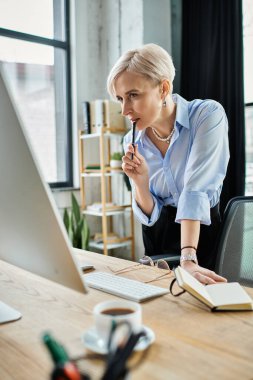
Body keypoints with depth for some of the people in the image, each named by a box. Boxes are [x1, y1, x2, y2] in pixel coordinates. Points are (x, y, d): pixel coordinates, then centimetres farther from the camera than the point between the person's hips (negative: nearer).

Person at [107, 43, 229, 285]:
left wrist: (188, 259, -36)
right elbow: (148, 215, -4)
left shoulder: (207, 115, -18)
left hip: (203, 231, -3)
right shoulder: (133, 142, -6)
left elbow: (196, 190, -27)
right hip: (156, 235, 4)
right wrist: (140, 181, -23)